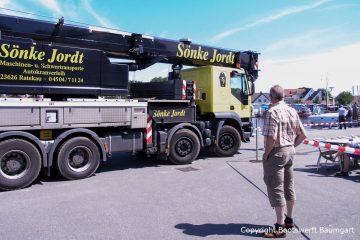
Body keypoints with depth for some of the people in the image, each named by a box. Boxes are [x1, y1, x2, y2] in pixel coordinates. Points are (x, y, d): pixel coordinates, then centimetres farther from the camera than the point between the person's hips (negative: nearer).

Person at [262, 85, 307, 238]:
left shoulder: (272, 112, -18)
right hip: (290, 152, 9)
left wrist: (266, 154, -13)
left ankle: (280, 228, 7)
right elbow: (302, 135, 10)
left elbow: (271, 138, -26)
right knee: (289, 187, 18)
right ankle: (289, 220, 32)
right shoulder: (292, 111, 7)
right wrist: (291, 146, 15)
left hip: (276, 153, -8)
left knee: (276, 189, -1)